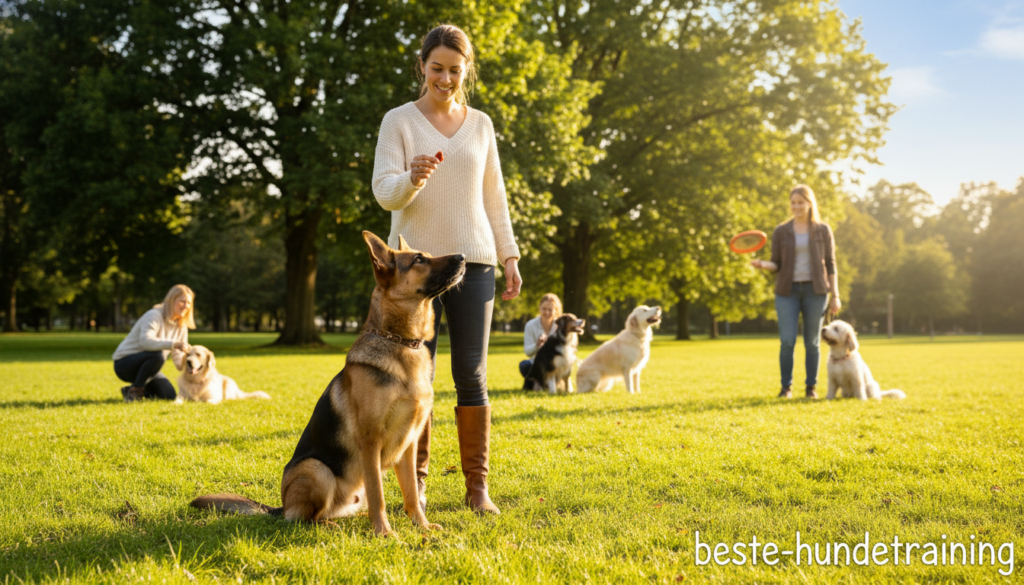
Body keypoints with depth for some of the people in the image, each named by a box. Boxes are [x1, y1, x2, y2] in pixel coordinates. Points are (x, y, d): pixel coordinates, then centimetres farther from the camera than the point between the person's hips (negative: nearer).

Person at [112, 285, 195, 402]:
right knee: (158, 355, -35)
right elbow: (145, 341, -39)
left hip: (145, 365, 8)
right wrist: (174, 344, -48)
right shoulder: (154, 316, -19)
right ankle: (134, 390, -17)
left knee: (170, 396, -9)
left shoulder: (181, 327, 4)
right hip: (124, 363, -7)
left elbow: (179, 363, 1)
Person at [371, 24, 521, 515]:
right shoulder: (399, 121, 3)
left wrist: (510, 257, 11)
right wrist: (412, 178, -28)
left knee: (472, 376, 0)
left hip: (472, 260, 2)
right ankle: (416, 481, 10)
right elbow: (384, 193, -6)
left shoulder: (480, 125, 13)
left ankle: (477, 485, 8)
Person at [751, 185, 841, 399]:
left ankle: (811, 387, 12)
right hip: (788, 291, 0)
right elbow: (777, 265, 7)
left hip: (815, 290, 0)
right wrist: (763, 265, -16)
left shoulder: (823, 230, 6)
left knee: (812, 342, 2)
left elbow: (830, 264, 7)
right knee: (787, 341, -8)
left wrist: (835, 296, 2)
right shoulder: (781, 232, 6)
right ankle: (786, 387, 5)